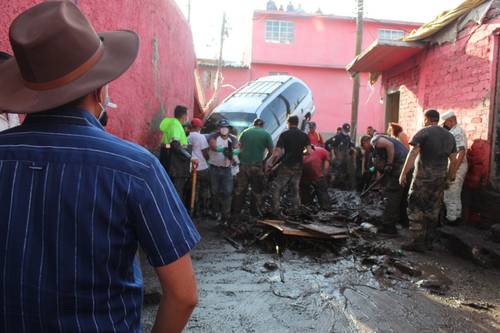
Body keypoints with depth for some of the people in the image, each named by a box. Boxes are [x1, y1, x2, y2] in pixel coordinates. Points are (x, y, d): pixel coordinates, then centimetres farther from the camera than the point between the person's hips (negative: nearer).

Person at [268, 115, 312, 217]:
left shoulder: (284, 134, -7)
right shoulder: (304, 135, 4)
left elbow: (277, 152, -13)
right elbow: (309, 151, -5)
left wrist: (270, 162, 0)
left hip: (287, 166, -4)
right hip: (298, 167, 5)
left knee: (276, 188, 2)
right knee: (295, 189, 18)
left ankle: (275, 211, -3)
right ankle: (295, 209, 20)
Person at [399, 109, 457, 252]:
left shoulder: (423, 133, -6)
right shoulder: (449, 136, 15)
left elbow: (413, 153, -17)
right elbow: (453, 160, 15)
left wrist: (403, 173, -17)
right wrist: (451, 176, 25)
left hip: (423, 177, -7)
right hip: (441, 178, 7)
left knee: (415, 208, 0)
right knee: (433, 210, 13)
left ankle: (417, 242, -2)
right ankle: (428, 242, 21)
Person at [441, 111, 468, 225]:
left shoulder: (457, 132, -16)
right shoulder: (456, 131, 16)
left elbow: (461, 151, -25)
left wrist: (453, 169, -29)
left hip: (455, 166, -10)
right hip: (459, 166, 10)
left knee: (450, 195, -2)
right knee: (456, 194, 18)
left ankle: (451, 218, 5)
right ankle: (457, 216, 27)